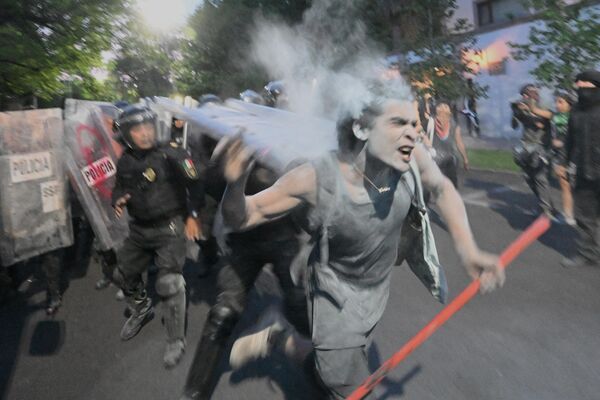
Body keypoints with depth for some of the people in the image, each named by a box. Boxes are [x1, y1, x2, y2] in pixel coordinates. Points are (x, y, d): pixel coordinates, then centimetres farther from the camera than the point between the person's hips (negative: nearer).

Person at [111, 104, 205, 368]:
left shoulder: (171, 154, -15)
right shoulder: (125, 162, 3)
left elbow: (193, 185, -14)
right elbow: (119, 188, 19)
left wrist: (192, 215, -24)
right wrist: (117, 201, -3)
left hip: (169, 228, -7)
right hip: (139, 230, 7)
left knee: (169, 283, -13)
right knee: (123, 275, 19)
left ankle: (176, 341, 6)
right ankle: (141, 311, 49)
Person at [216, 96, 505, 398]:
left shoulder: (411, 157, -24)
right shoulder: (316, 178, -33)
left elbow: (442, 188, -1)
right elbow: (241, 219, -24)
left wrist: (468, 250, -10)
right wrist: (236, 183, -46)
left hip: (379, 289, 6)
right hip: (337, 296, -5)